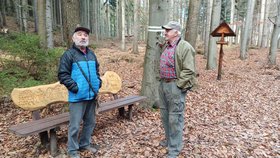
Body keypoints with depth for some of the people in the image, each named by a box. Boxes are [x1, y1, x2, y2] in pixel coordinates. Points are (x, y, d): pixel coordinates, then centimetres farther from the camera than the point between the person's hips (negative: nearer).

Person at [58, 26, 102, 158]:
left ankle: (85, 143, 37)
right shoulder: (69, 54, -9)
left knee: (90, 122, 18)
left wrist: (98, 82, 10)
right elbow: (62, 74, -12)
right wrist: (74, 87, -18)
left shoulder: (91, 54, 12)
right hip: (77, 97, -6)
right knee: (75, 125, 2)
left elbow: (96, 70, 24)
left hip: (91, 95, 7)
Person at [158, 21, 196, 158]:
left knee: (175, 118, -1)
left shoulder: (185, 47, -14)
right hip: (163, 84, 9)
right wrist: (162, 80, 17)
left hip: (175, 86, -9)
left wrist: (178, 86, -18)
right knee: (165, 115, 19)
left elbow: (189, 71, -18)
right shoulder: (165, 46, 14)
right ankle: (169, 139, 38)